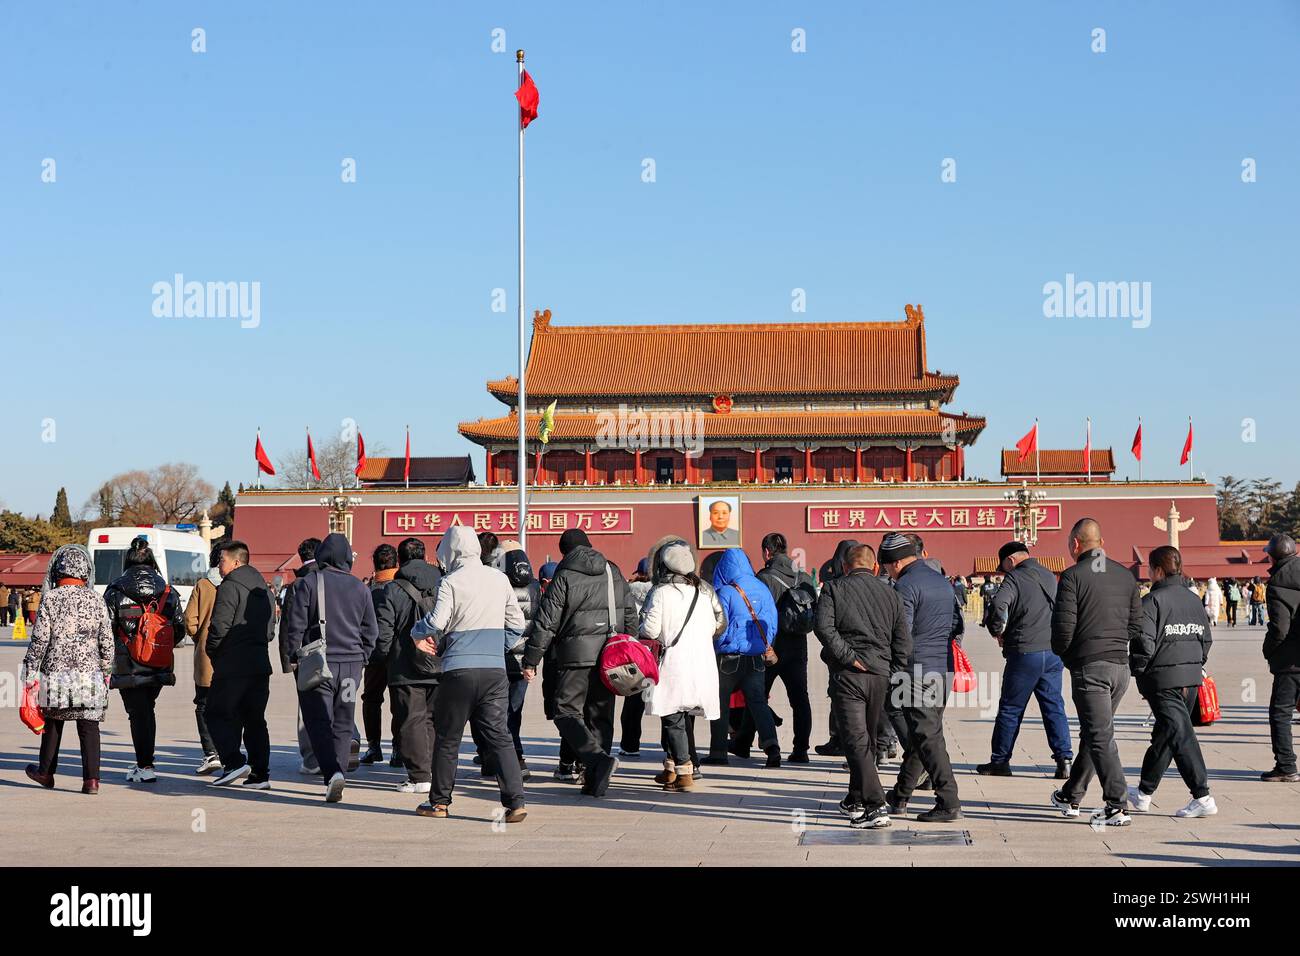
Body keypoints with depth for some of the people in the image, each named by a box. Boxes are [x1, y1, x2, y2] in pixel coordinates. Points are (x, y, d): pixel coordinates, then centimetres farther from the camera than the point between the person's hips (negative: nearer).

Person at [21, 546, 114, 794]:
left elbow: (39, 639, -6)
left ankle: (46, 772, 28)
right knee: (89, 727, 0)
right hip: (90, 674, 1)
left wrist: (30, 671, 2)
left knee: (52, 723, 15)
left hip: (56, 673, -1)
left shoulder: (50, 599, -5)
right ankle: (91, 778, -8)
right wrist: (106, 672, 17)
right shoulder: (96, 601, 3)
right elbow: (107, 643, 5)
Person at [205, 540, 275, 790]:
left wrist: (211, 651, -1)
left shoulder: (230, 587, -9)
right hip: (260, 664, 8)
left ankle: (234, 762, -13)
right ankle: (260, 773, 7)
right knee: (255, 720, 10)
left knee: (219, 715, 1)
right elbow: (271, 629, 19)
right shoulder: (264, 590, 17)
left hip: (232, 665, -8)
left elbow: (220, 626, -15)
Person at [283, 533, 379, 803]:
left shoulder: (310, 583, -6)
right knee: (343, 723, 12)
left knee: (318, 722, -1)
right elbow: (371, 631, 10)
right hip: (351, 664, 3)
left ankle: (332, 772, -19)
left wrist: (294, 657, 6)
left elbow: (295, 624, -5)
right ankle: (337, 772, 11)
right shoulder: (360, 588, 6)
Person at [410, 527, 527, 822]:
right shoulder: (499, 579, 9)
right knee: (499, 736, 2)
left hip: (459, 669, -4)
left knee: (447, 738, 10)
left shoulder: (451, 582, -7)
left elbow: (436, 622, -17)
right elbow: (516, 623, 15)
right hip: (495, 669, 4)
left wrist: (415, 633, 3)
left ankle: (440, 802, 20)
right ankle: (515, 802, -9)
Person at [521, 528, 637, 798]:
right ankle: (594, 780, 9)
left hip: (577, 654, -5)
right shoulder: (613, 573, 12)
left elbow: (546, 622, -6)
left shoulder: (564, 576, -4)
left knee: (566, 711, 2)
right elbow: (631, 614, 14)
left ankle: (598, 759, -20)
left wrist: (531, 660, -2)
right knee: (600, 714, 10)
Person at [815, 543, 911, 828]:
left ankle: (876, 806, -16)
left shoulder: (833, 588, 1)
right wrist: (892, 676, 10)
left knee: (856, 741, -6)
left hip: (847, 675, -4)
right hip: (880, 675, 4)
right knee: (868, 739, 18)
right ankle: (856, 801, 30)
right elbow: (903, 642, 6)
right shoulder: (890, 593, 11)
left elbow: (824, 626, -16)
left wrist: (848, 657, -13)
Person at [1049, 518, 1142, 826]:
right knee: (1092, 732, 17)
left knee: (1100, 736, -6)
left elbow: (1063, 627, -12)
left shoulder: (1073, 576, -8)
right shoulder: (1126, 576, 10)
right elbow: (1137, 626, 10)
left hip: (1088, 666, -6)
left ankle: (1118, 806, -12)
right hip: (1120, 666, 6)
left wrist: (1063, 653, 7)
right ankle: (1071, 796, 30)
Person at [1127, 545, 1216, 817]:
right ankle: (1144, 793, 28)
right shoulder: (1194, 600, 12)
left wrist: (1136, 671, -5)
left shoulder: (1153, 601, -10)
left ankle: (1202, 797, -12)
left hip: (1163, 678, -8)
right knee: (1164, 734, 16)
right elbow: (1206, 638, 15)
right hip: (1192, 677, 8)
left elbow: (1144, 641, -17)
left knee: (1180, 735, -7)